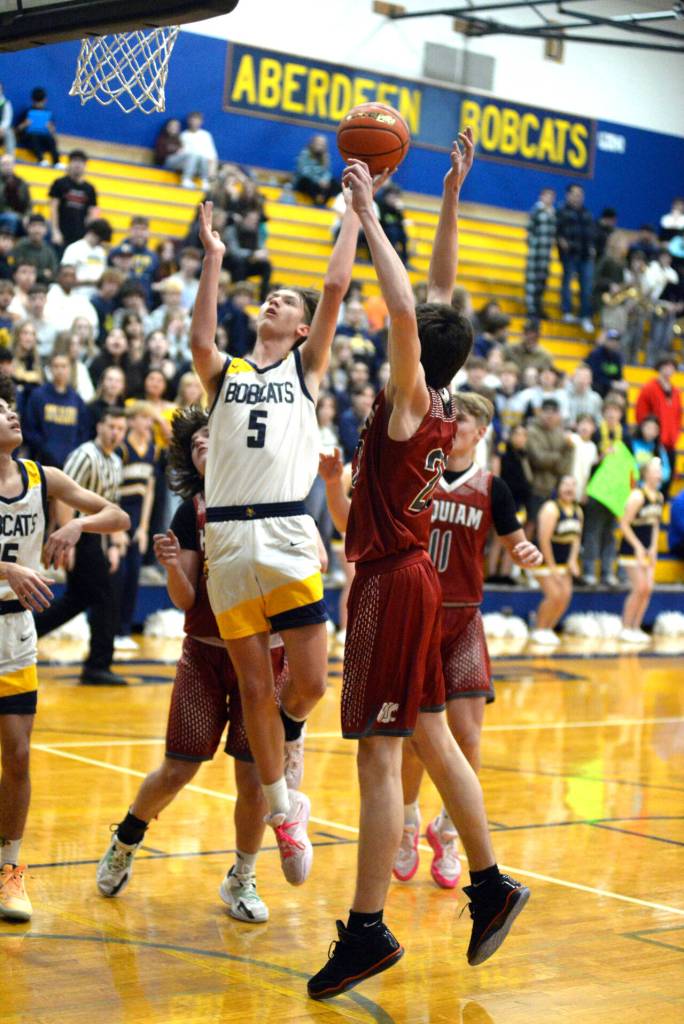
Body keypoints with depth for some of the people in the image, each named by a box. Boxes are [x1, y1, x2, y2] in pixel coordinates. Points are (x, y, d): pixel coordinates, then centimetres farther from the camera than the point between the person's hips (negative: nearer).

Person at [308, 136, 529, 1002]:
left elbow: (407, 310, -28)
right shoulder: (441, 410, 6)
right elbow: (439, 291, 13)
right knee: (431, 741, 17)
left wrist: (369, 215, -22)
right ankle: (490, 885, 25)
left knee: (379, 757, -7)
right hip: (409, 579, 9)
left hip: (393, 583, -9)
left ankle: (367, 932, -4)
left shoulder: (411, 403, -14)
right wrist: (449, 200, 13)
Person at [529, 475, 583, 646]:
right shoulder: (551, 508, -19)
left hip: (564, 561, 7)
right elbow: (544, 539, -21)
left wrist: (572, 561, -4)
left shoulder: (578, 511, 5)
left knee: (566, 595, -2)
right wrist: (551, 567, -19)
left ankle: (548, 629, 15)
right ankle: (538, 630, 3)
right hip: (545, 560, -7)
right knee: (554, 595, -15)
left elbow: (576, 537, 10)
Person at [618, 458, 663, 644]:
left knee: (648, 588, 2)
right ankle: (626, 629, 0)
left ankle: (636, 628, 12)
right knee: (640, 587, -11)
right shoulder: (638, 496, -16)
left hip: (647, 550, 7)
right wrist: (638, 547, -15)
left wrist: (653, 548, 6)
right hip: (632, 549, -7)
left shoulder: (659, 497, 7)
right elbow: (624, 524, -16)